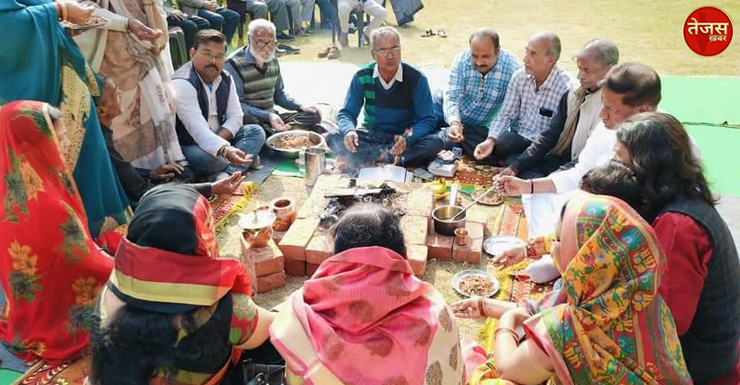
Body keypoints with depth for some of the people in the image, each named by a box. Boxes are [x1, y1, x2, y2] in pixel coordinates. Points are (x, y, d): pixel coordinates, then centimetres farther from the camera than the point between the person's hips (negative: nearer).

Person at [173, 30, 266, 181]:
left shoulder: (225, 79, 1)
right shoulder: (182, 83, -23)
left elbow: (235, 116, 0)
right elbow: (197, 129, -35)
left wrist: (218, 141, -19)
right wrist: (225, 150, -51)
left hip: (219, 137, 7)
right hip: (190, 146, -7)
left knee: (256, 132, -7)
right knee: (205, 157, -38)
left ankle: (226, 174, -29)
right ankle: (246, 160, -6)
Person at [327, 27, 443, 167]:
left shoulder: (416, 78, -11)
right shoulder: (362, 77, -6)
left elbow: (427, 119, -13)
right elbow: (347, 113, -4)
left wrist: (407, 139, -34)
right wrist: (349, 131, -30)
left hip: (404, 136, -1)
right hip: (370, 136, 1)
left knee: (436, 142, -30)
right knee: (333, 138, -24)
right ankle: (392, 156, -28)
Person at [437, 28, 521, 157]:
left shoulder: (512, 68, -26)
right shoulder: (462, 60, -20)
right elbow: (452, 97, -24)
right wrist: (454, 122, -42)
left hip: (480, 125, -2)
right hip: (453, 114, 2)